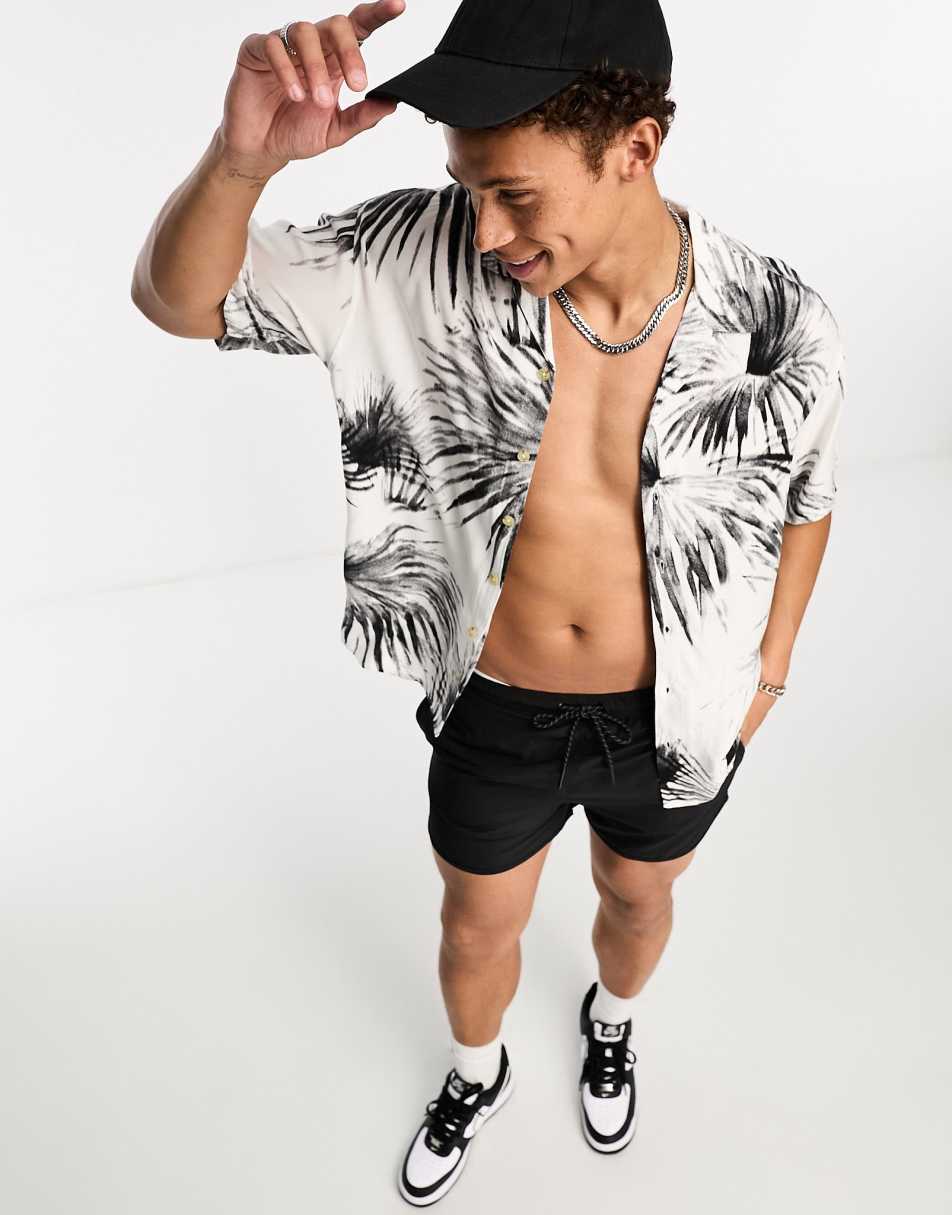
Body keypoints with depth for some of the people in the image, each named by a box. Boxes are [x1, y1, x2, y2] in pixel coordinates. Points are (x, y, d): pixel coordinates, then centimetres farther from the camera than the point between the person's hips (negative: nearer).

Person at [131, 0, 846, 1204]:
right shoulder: (427, 255, -23)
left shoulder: (773, 320, -21)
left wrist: (770, 666, 4)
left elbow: (805, 486, -1)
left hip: (670, 719, 1)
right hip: (497, 713, 0)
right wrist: (241, 154, -42)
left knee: (638, 899, 29)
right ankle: (475, 1076, 60)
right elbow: (176, 297, -21)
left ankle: (610, 1020, 67)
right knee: (477, 931, 24)